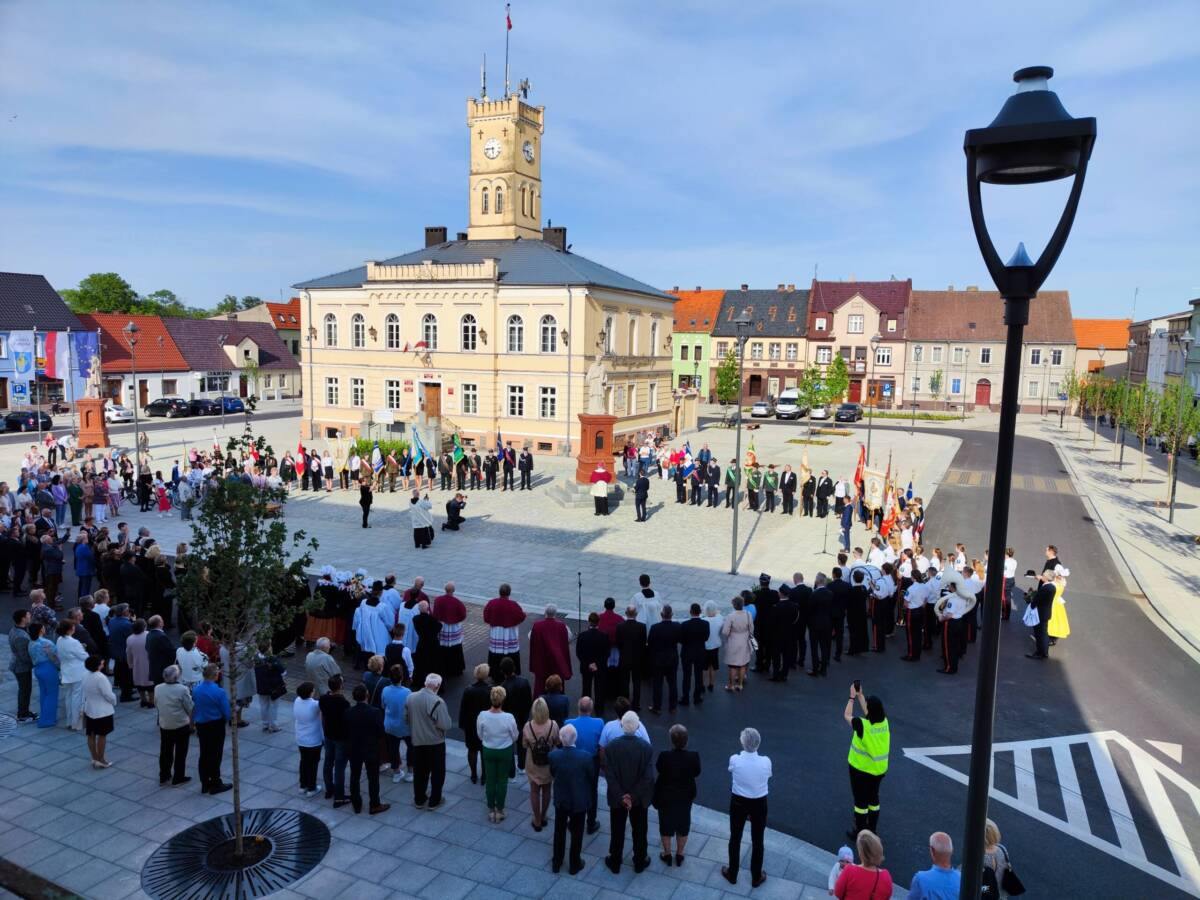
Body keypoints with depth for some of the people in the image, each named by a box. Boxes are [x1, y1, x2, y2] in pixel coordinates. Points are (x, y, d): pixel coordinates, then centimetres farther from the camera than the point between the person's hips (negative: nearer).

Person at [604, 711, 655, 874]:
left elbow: (609, 774, -18)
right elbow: (647, 776, -19)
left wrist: (621, 796, -14)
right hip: (640, 797, 0)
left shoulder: (611, 746, -19)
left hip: (617, 797, 0)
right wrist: (633, 796, -13)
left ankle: (615, 863, 35)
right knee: (639, 830, 21)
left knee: (617, 831, 19)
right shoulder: (646, 747, -20)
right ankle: (640, 862, 37)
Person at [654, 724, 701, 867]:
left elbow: (659, 769, -8)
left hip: (666, 795, -2)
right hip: (685, 795, 2)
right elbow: (696, 773, -6)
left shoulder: (665, 756, -29)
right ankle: (679, 855, 38)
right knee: (683, 824, 23)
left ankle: (667, 854, 36)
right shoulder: (693, 756, -24)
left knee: (666, 824, 21)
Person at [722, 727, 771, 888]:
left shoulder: (734, 760, -24)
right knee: (757, 841, 20)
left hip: (738, 802, 0)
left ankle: (732, 874, 39)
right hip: (759, 803, 0)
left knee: (735, 838, 21)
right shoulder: (766, 762, -23)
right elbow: (767, 778, -1)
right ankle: (756, 877, 37)